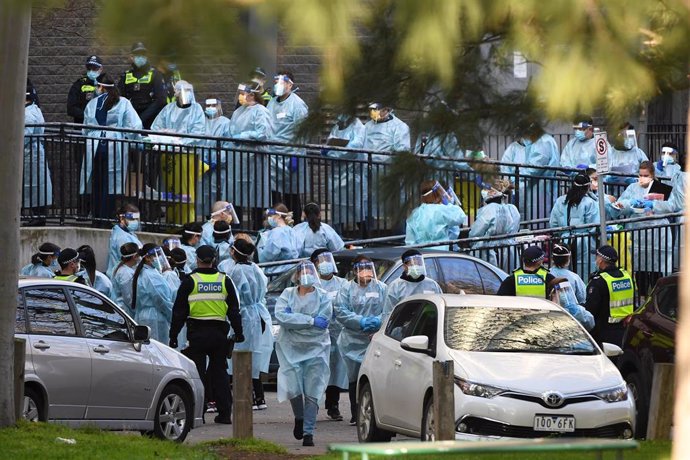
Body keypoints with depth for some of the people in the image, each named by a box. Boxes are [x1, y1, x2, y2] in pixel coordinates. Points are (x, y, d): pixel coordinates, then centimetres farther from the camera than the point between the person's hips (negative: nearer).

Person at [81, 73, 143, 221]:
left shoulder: (92, 104, 5)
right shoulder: (123, 103, -2)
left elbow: (85, 130, 10)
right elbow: (135, 126, -8)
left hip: (94, 147, 2)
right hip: (115, 148, -2)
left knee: (96, 185, 9)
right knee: (109, 186, 1)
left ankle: (96, 218, 10)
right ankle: (105, 218, -2)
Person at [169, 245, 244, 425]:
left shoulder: (190, 281, -3)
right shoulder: (224, 281, 5)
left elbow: (179, 312, -1)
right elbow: (234, 310, 9)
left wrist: (173, 336, 4)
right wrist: (238, 333, 17)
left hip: (197, 333, -3)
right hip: (219, 333, 3)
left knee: (198, 372, 1)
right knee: (219, 371, 8)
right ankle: (224, 413, 7)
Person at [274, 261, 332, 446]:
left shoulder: (323, 297, 4)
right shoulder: (287, 294, 6)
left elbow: (323, 321, -10)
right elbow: (280, 316, -12)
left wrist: (293, 319, -12)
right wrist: (311, 321, -16)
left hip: (316, 348, -1)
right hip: (291, 347, 1)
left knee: (312, 393, -5)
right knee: (293, 388, -8)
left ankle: (308, 432, -1)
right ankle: (299, 419, 21)